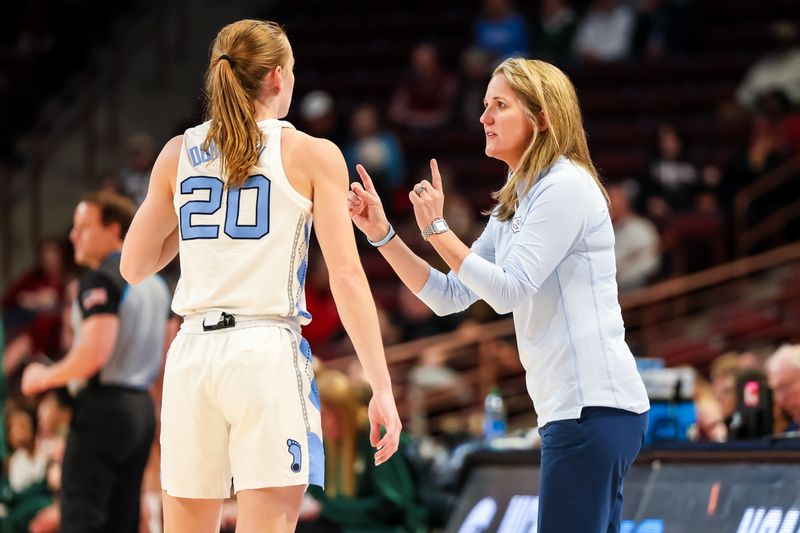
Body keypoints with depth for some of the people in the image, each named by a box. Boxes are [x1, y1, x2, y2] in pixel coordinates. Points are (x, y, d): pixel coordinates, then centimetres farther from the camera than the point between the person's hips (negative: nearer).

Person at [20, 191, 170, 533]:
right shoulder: (154, 284, 16)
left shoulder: (100, 280, -12)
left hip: (103, 407, -9)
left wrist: (44, 378, -9)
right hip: (142, 408, 9)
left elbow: (95, 353, -23)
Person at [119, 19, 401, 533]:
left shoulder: (179, 154, 11)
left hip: (192, 355, 4)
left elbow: (134, 266, 18)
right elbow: (347, 276, -5)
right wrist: (382, 388, -5)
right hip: (269, 354, -4)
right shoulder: (313, 155, 1)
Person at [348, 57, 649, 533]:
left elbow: (509, 290, -17)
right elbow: (451, 296, 18)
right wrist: (383, 234, 10)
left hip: (593, 406, -10)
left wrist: (437, 229, -12)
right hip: (574, 408, 10)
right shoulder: (514, 204, 19)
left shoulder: (565, 187, -10)